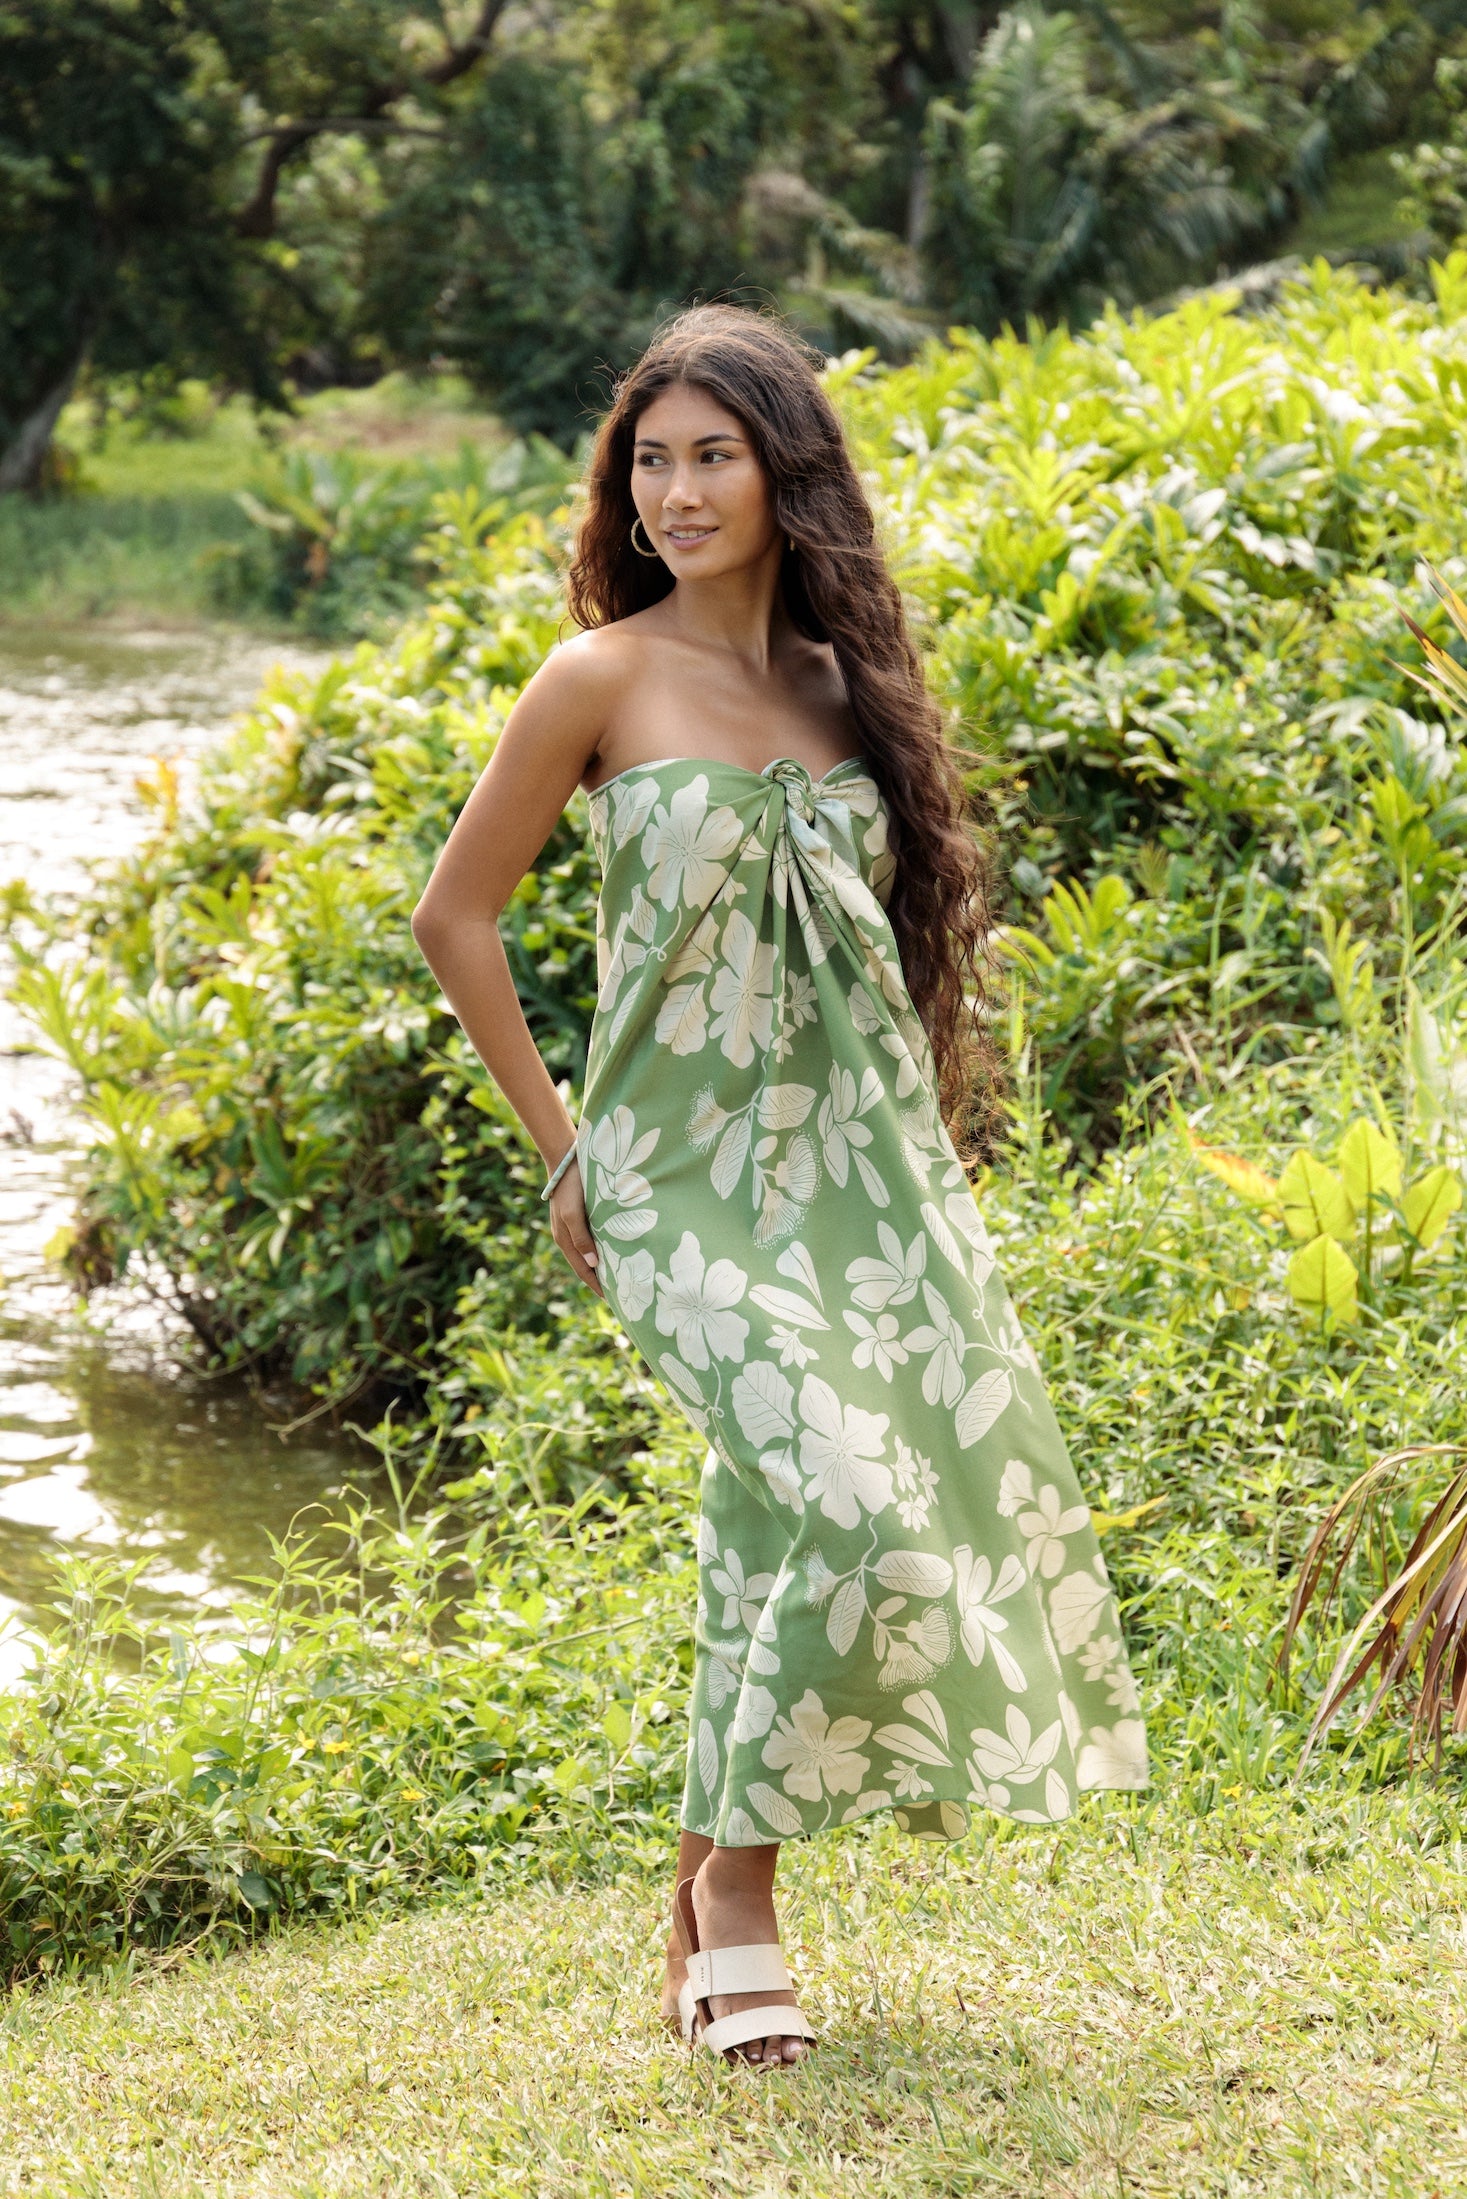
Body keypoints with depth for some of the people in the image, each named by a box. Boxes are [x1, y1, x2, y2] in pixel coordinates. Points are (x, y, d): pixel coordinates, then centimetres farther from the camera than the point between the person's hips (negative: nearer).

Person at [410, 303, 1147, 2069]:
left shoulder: (840, 683, 10)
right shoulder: (603, 681, -4)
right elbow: (455, 917, 0)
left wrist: (917, 1127, 14)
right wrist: (558, 1149, -1)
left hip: (866, 1168, 5)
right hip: (686, 1178, -5)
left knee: (872, 1519, 1)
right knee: (844, 1502, -21)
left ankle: (705, 1909, 16)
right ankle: (732, 1873, -2)